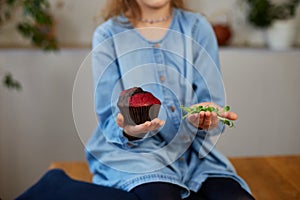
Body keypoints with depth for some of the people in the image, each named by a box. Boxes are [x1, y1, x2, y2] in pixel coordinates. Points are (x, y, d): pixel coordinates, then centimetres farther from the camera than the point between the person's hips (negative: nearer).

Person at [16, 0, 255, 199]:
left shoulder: (198, 27, 6)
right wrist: (128, 131, -24)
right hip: (131, 150, -3)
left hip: (194, 151, 4)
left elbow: (213, 100, 2)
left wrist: (206, 119, -22)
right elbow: (110, 119, 0)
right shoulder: (108, 35, 1)